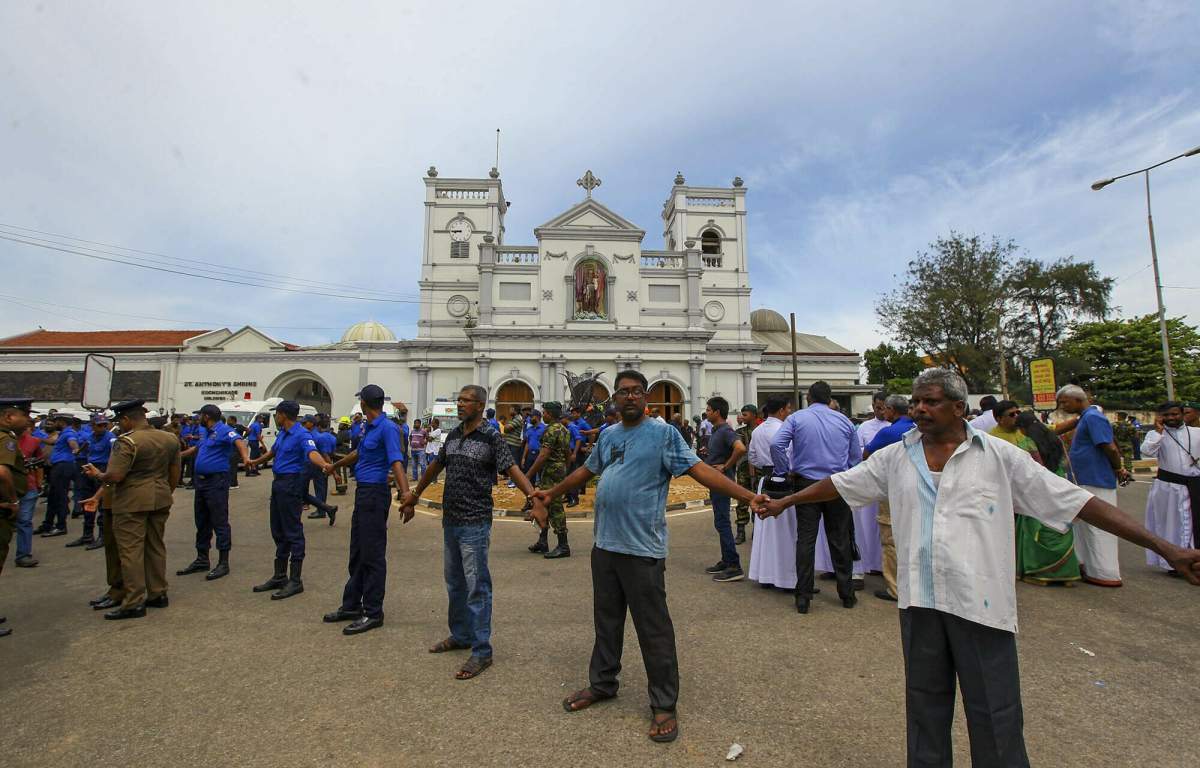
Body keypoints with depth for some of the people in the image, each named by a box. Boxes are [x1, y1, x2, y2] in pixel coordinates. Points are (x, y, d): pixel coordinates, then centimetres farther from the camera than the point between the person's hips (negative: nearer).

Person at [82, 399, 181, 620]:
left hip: (132, 502, -7)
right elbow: (176, 472, 13)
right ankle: (158, 594, 23)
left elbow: (115, 476, -19)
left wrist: (97, 475, 1)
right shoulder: (169, 438, 7)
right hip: (160, 500, 7)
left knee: (131, 550, 0)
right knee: (156, 546, 15)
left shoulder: (127, 442, -15)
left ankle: (134, 604, 3)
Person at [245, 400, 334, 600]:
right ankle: (279, 577, 27)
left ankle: (295, 581, 2)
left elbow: (312, 453, -34)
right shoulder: (281, 434, 13)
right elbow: (272, 452, 32)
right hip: (278, 483, 10)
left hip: (291, 484, -10)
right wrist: (255, 462, 49)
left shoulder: (302, 435, -16)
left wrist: (324, 464, -55)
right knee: (278, 531, 16)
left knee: (293, 532, -5)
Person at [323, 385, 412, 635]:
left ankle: (373, 613, 10)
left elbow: (396, 463, -26)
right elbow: (359, 452, 29)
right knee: (357, 553, 18)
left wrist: (406, 498, -35)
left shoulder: (387, 428, -17)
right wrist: (335, 465, 46)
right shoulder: (368, 426, 11)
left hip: (375, 494, -9)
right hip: (362, 493, 9)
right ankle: (352, 605, 31)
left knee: (372, 555, -1)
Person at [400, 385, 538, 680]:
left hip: (475, 523, -7)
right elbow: (436, 465, 21)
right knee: (454, 582, 19)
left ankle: (481, 651, 9)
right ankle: (461, 635, 36)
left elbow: (512, 468, -19)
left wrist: (531, 494, -35)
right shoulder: (453, 434, 9)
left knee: (477, 586, -2)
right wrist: (415, 493, 30)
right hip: (450, 520, 8)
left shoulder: (491, 437, -12)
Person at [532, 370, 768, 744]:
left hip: (642, 548, -6)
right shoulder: (607, 435, 10)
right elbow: (587, 470, 23)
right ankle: (602, 684, 38)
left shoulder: (664, 433, -9)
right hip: (605, 544, 6)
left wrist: (748, 496, -25)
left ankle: (664, 705, 21)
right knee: (606, 620, 20)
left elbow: (699, 469, -15)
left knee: (653, 629, 4)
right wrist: (553, 493, 31)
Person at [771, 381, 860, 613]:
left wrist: (786, 472, -6)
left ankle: (803, 598, 7)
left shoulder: (796, 418, -2)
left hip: (806, 484, -2)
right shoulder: (844, 421, 6)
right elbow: (856, 457, 8)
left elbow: (776, 444, -17)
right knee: (840, 540, 12)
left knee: (805, 539, 3)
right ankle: (847, 595, 23)